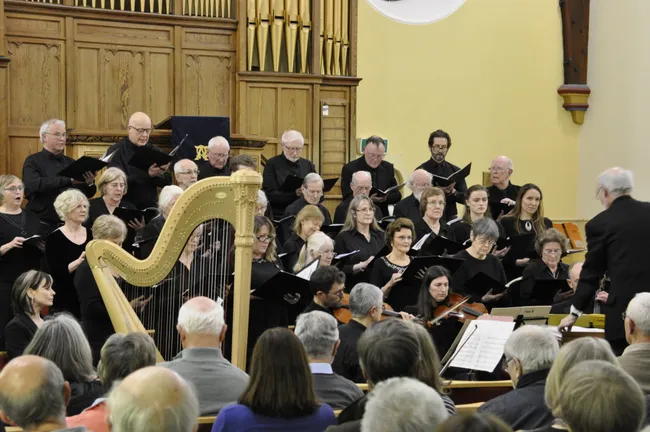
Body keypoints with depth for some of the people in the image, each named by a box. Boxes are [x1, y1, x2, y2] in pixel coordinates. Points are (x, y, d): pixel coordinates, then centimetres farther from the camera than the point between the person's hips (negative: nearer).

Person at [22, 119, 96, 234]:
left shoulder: (71, 163, 10)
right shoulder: (33, 161, -2)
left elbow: (87, 194, 10)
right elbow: (34, 185, -21)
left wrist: (90, 183, -13)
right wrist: (69, 180, -27)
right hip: (42, 226, -4)